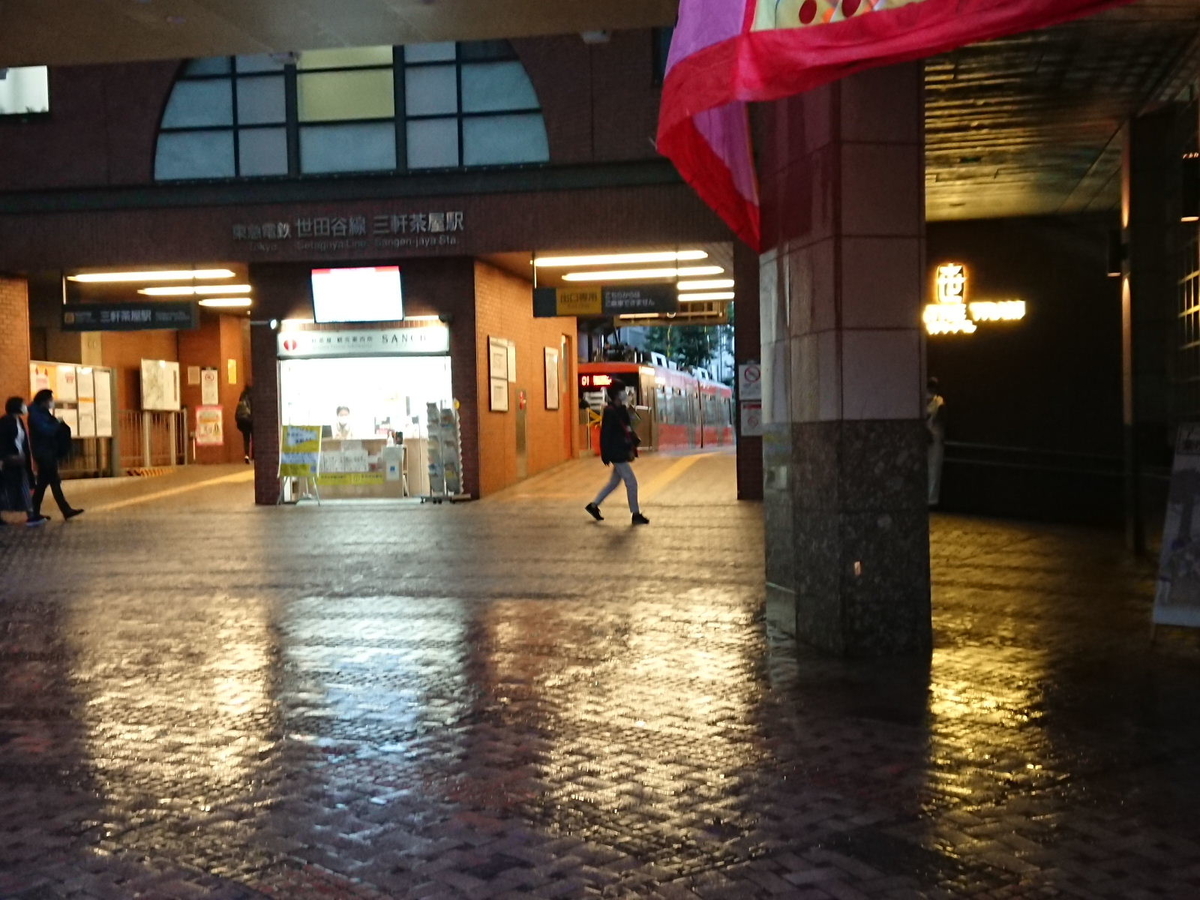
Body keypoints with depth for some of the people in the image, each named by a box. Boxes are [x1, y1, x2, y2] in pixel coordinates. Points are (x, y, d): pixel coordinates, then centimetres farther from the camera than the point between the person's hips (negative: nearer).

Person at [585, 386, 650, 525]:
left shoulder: (622, 410, 10)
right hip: (616, 453, -9)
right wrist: (605, 455, -18)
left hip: (622, 452, 9)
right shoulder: (610, 412, -17)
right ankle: (636, 514, 5)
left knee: (614, 482, 18)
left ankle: (594, 505, 29)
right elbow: (605, 434, -18)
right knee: (631, 482, -4)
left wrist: (632, 447, 11)